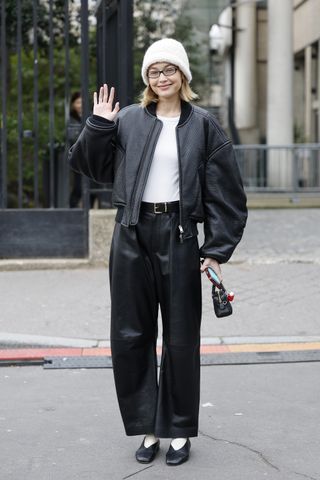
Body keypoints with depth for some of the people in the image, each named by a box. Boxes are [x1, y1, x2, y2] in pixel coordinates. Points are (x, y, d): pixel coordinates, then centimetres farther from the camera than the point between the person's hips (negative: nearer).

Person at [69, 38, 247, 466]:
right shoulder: (127, 121, 6)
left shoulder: (203, 125, 1)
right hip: (132, 236, 2)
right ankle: (147, 428, 18)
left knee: (181, 337, 5)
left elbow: (224, 192, 0)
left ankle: (179, 430, 18)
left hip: (178, 237, -2)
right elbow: (91, 165, 10)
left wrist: (217, 249, -5)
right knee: (130, 335, 5)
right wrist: (98, 125, -3)